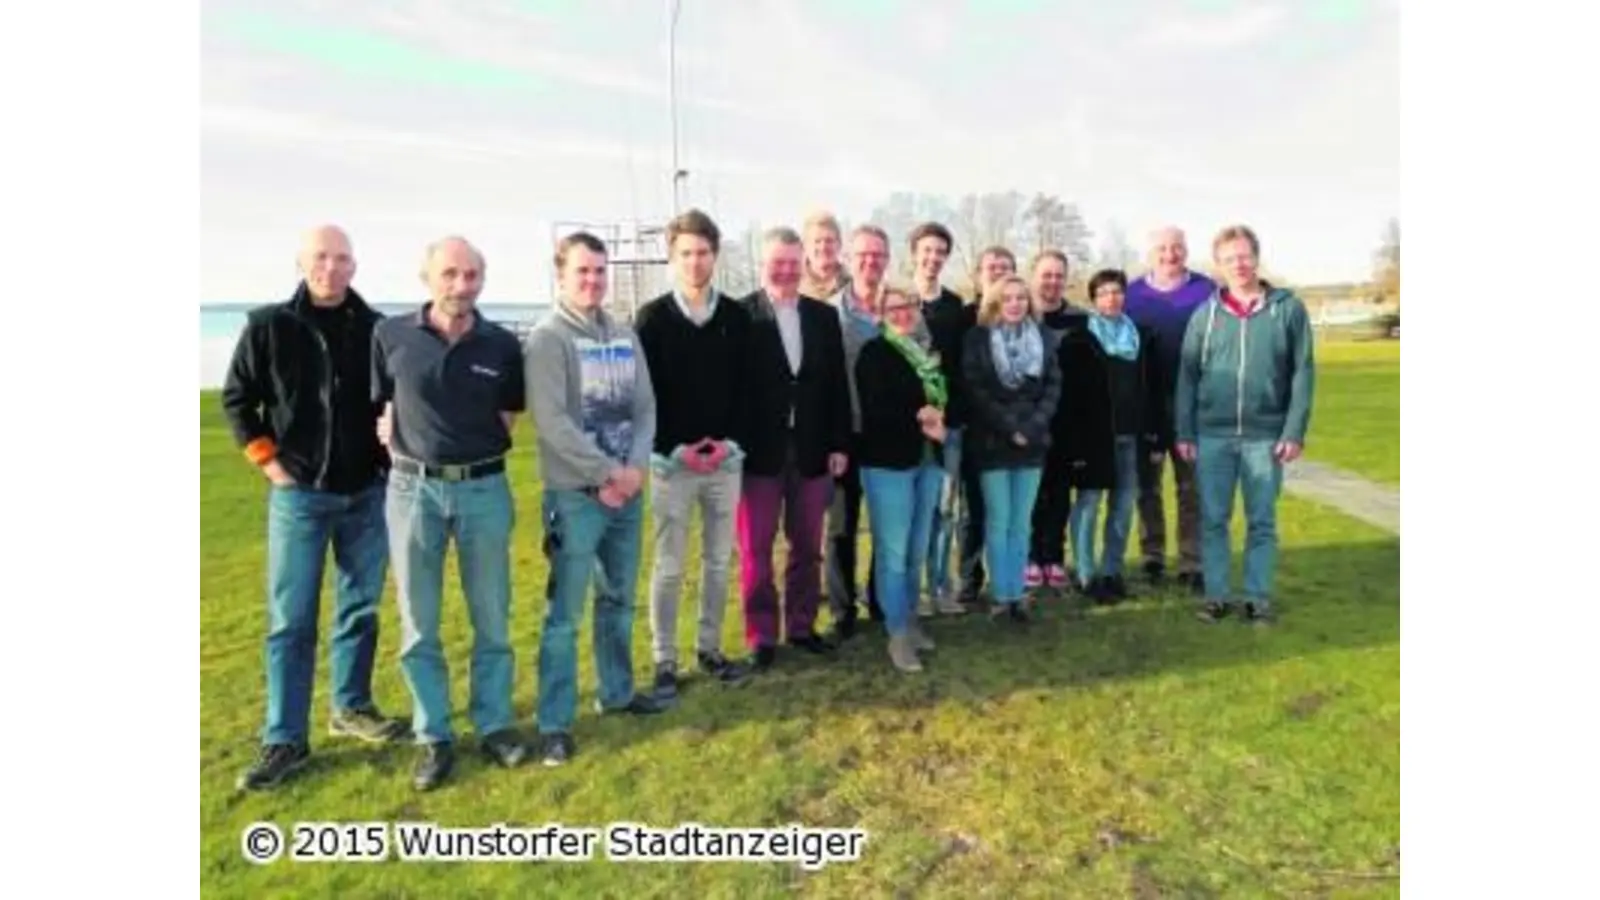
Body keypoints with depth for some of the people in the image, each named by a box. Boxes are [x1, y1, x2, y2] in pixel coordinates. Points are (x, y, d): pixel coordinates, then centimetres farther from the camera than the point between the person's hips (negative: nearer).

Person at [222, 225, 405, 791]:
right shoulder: (270, 326, -3)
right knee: (291, 622, 1)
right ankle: (285, 741, 9)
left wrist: (393, 456, 2)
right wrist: (269, 462, -2)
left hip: (368, 494, 2)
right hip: (299, 495, -2)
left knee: (360, 610, 12)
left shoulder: (378, 330, 0)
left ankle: (352, 707, 29)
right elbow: (237, 398, 5)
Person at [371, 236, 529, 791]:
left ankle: (494, 724, 25)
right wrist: (410, 446, 2)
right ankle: (433, 739, 20)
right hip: (413, 488, 0)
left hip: (484, 488, 1)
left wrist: (471, 447, 3)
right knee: (418, 625, 7)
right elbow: (381, 407, 7)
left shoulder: (501, 345, -1)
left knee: (492, 619, 9)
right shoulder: (390, 337, -3)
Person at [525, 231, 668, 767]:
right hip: (575, 493, -6)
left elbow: (645, 407, 7)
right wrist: (608, 472, -15)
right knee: (565, 611, -1)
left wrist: (634, 468, -8)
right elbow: (551, 421, -16)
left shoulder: (624, 336, 10)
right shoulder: (548, 338, -8)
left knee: (619, 599, 17)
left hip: (627, 489, 6)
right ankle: (555, 723, 8)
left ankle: (617, 692, 33)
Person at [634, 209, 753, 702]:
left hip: (726, 458, 3)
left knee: (719, 560, 11)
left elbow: (745, 386, 4)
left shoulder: (737, 316, 5)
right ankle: (664, 662, 13)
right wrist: (675, 447, -13)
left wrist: (730, 440, -9)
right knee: (670, 566, 3)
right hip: (672, 460, -3)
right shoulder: (652, 317, -3)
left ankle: (710, 649, 26)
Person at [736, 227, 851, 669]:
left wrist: (839, 443, 4)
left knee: (807, 546, 13)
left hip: (812, 450, 4)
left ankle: (802, 626, 28)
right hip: (759, 451, -4)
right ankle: (761, 636, 18)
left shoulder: (824, 315, 8)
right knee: (756, 550, 6)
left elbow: (837, 383, 8)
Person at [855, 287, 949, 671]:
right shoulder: (874, 352, -5)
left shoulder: (933, 351, 13)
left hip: (928, 459, 6)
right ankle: (898, 634, 9)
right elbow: (875, 410, -15)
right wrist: (918, 418, -14)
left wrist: (940, 423, -6)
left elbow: (952, 396, 14)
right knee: (893, 551, -2)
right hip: (888, 462, -6)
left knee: (917, 550, 12)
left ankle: (910, 621, 28)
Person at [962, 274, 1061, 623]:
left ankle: (1016, 595, 14)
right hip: (993, 442, -3)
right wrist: (1009, 427, -13)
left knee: (1021, 524, 7)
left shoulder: (1043, 337, 9)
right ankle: (1001, 596, 8)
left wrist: (1031, 427, -9)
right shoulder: (978, 339, -1)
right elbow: (976, 390, -8)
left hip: (1032, 441, 3)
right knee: (998, 522, 0)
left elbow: (1053, 385, 5)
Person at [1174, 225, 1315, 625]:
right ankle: (1215, 595, 16)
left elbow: (1303, 372, -1)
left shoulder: (1288, 308, 0)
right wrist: (1185, 433, 1)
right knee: (1213, 520, 6)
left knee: (1262, 521, 8)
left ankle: (1258, 597, 17)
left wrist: (1295, 431, -7)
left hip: (1265, 435, -1)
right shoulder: (1206, 314, 4)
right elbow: (1187, 375, 5)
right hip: (1212, 434, 1)